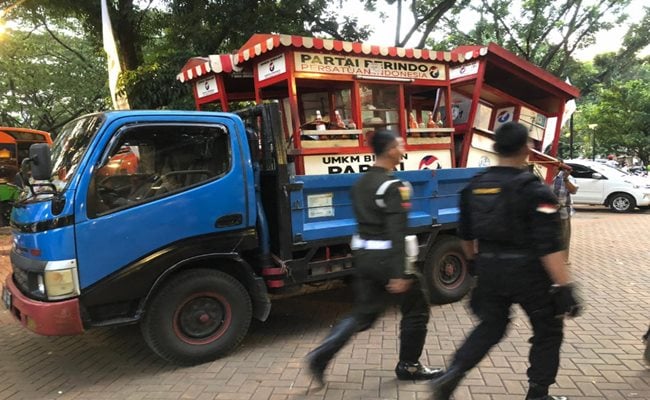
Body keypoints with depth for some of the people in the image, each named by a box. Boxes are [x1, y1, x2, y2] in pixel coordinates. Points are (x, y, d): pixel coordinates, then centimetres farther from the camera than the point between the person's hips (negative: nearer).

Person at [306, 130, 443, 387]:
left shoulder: (361, 182, 12)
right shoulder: (393, 186, -16)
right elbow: (396, 232, -21)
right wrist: (399, 273, -22)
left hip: (363, 254, 8)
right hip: (385, 257, -8)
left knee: (362, 313, 15)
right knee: (416, 309, 12)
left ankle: (321, 355, 6)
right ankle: (408, 366, 24)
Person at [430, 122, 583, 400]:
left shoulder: (475, 186, 1)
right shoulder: (534, 190, -15)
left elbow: (466, 234, 12)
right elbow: (549, 246, -21)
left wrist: (475, 261, 28)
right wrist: (565, 288, -18)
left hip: (489, 269, 5)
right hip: (527, 270, -5)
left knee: (490, 327, 21)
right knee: (548, 332, 18)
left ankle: (450, 376, 8)